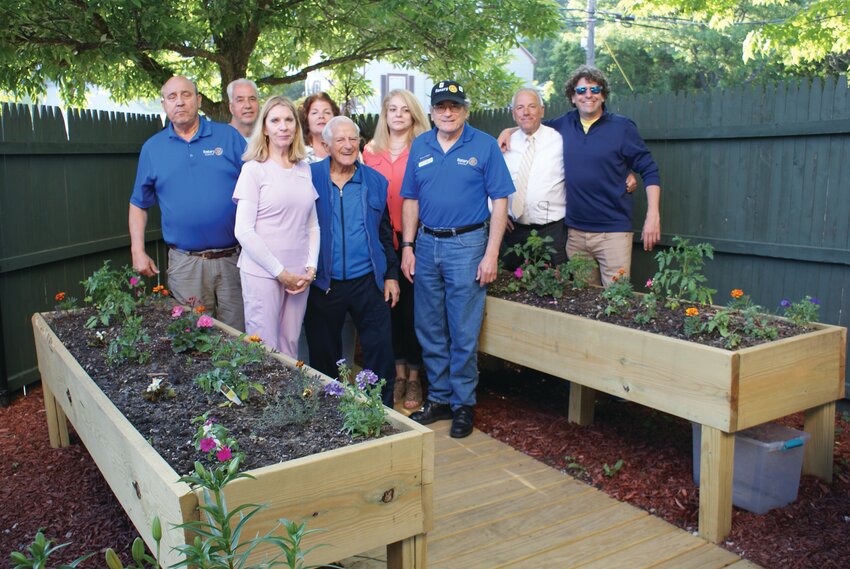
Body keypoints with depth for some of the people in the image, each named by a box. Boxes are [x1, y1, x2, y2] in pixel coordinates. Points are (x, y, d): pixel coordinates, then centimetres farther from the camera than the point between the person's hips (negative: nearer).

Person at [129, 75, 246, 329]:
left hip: (233, 258, -1)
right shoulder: (152, 148, 9)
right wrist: (138, 251, 4)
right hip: (185, 263, 1)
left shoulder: (229, 136, 4)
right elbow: (138, 204, 15)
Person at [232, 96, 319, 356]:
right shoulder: (254, 169, -4)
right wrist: (281, 272, -10)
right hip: (262, 273, -4)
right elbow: (243, 231, -9)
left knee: (291, 347, 10)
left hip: (299, 276, 4)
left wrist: (311, 268, 1)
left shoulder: (304, 169, 11)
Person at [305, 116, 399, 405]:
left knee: (380, 350, 2)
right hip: (324, 283, -1)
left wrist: (391, 274, 8)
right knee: (324, 354, 11)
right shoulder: (311, 177, -1)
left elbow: (385, 232, 11)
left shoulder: (375, 181, 6)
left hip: (368, 281, 1)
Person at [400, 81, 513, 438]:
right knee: (429, 330, 10)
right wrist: (407, 247, 5)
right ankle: (439, 398, 24)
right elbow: (411, 200, 12)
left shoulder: (485, 146, -2)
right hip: (426, 244, 5)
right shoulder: (420, 147, 10)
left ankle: (463, 403, 14)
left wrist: (491, 253, -11)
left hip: (467, 245, -4)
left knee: (464, 332, 0)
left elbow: (500, 201, -5)